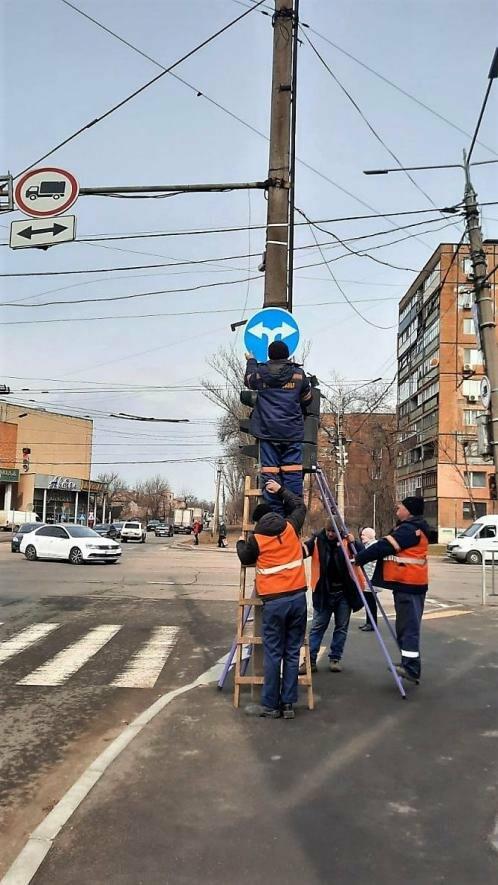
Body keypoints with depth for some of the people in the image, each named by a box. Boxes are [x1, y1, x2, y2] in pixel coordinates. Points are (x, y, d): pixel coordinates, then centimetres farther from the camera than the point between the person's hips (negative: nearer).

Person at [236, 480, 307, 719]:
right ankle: (288, 704, 12)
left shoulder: (256, 538, -1)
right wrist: (281, 490, 32)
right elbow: (300, 505, 25)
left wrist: (240, 543, 36)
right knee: (292, 653, 8)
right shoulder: (291, 527, 6)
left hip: (274, 601, -3)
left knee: (273, 654, 3)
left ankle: (270, 705, 9)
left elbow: (246, 559, 18)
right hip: (298, 597, 3)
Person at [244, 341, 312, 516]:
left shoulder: (261, 372, 3)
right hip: (293, 431, 0)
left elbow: (248, 380, 27)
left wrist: (251, 361, 44)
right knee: (292, 472, -1)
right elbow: (307, 400, 18)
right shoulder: (298, 373, 4)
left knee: (270, 471, -1)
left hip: (268, 430, 0)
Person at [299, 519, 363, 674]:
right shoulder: (317, 540, -7)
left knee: (341, 627, 9)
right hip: (324, 592, -1)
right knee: (318, 626, 3)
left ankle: (335, 658, 20)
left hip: (344, 592, 1)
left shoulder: (346, 541, -6)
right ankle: (310, 660, 6)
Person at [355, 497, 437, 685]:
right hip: (408, 584, 11)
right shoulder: (413, 528, 19)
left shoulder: (408, 529, -15)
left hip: (408, 585, -11)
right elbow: (387, 546, 18)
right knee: (406, 625, 16)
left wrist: (359, 558, -13)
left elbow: (384, 547, -20)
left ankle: (411, 668, -10)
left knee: (409, 626, -10)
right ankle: (409, 665, 24)